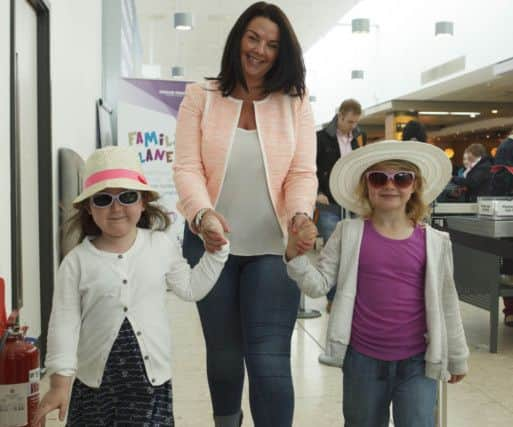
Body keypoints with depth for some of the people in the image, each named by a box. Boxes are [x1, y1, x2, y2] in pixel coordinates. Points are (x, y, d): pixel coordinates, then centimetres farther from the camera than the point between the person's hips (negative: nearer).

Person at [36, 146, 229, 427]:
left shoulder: (162, 246, -1)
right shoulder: (77, 261, -7)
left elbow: (190, 288, 12)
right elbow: (64, 324, -6)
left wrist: (216, 250, 7)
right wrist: (60, 382, -8)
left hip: (152, 377, 1)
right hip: (96, 380, 0)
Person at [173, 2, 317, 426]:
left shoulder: (295, 102, 2)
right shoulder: (200, 96, 0)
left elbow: (303, 173, -4)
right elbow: (187, 168, -8)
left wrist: (300, 216, -24)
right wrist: (202, 214, -27)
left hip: (273, 247, -1)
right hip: (210, 242, 1)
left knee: (270, 361, -8)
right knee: (224, 352, 18)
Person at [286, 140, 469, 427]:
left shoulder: (434, 242, -4)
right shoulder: (349, 234, -4)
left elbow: (446, 304, 5)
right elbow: (319, 285, -6)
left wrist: (457, 357, 13)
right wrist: (295, 255, -24)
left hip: (417, 362, -1)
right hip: (362, 359, 1)